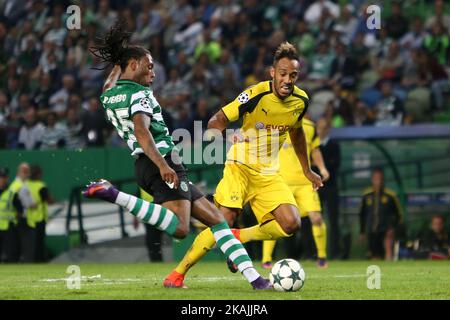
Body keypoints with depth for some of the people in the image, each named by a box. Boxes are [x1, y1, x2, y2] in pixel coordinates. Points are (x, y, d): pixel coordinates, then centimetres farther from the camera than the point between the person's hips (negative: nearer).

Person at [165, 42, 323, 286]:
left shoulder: (300, 100, -2)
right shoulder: (256, 94, -19)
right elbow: (217, 120, -18)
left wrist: (307, 170, 24)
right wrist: (222, 133, -41)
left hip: (269, 174, 5)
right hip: (240, 166, -5)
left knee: (291, 224, -15)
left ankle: (239, 237, 9)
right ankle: (178, 272, -6)